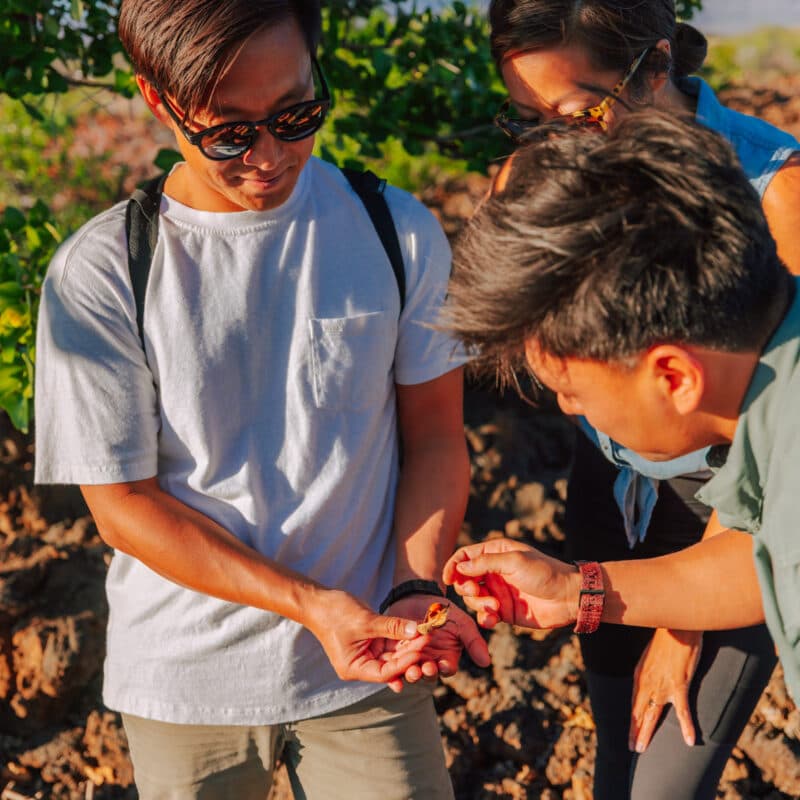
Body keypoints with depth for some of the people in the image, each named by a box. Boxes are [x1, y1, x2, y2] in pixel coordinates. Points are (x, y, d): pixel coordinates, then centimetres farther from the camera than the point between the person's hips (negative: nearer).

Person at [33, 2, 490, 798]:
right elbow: (122, 502, -10)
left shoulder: (400, 233, -5)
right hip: (186, 679, -1)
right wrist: (312, 605, -18)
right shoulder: (96, 275, -13)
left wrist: (416, 592, -14)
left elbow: (435, 435, 2)